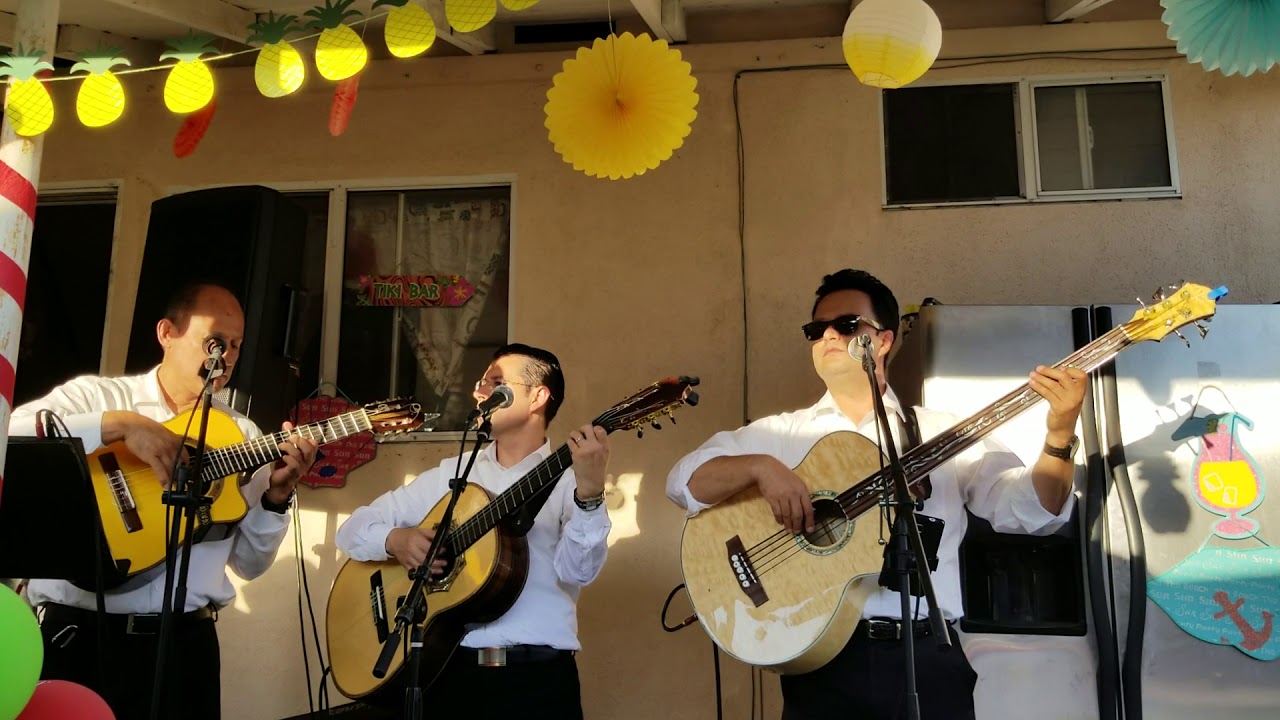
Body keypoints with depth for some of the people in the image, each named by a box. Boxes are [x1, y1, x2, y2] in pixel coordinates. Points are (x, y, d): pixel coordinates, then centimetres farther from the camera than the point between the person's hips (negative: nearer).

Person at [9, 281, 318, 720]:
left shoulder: (242, 436, 8)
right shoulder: (96, 395, 2)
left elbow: (249, 563, 7)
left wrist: (276, 496, -9)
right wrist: (120, 424, -21)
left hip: (183, 640, 2)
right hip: (76, 631, -2)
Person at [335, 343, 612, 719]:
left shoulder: (569, 477, 0)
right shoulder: (448, 475, 11)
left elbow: (577, 571, -13)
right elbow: (353, 527, 12)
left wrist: (589, 492, -28)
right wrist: (394, 540, -8)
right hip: (448, 669, 3)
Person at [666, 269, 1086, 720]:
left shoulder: (943, 433, 8)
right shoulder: (779, 433, 7)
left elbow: (1032, 509, 3)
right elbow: (684, 480, -2)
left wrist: (1059, 436, -13)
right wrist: (760, 467, -19)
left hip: (929, 656, 1)